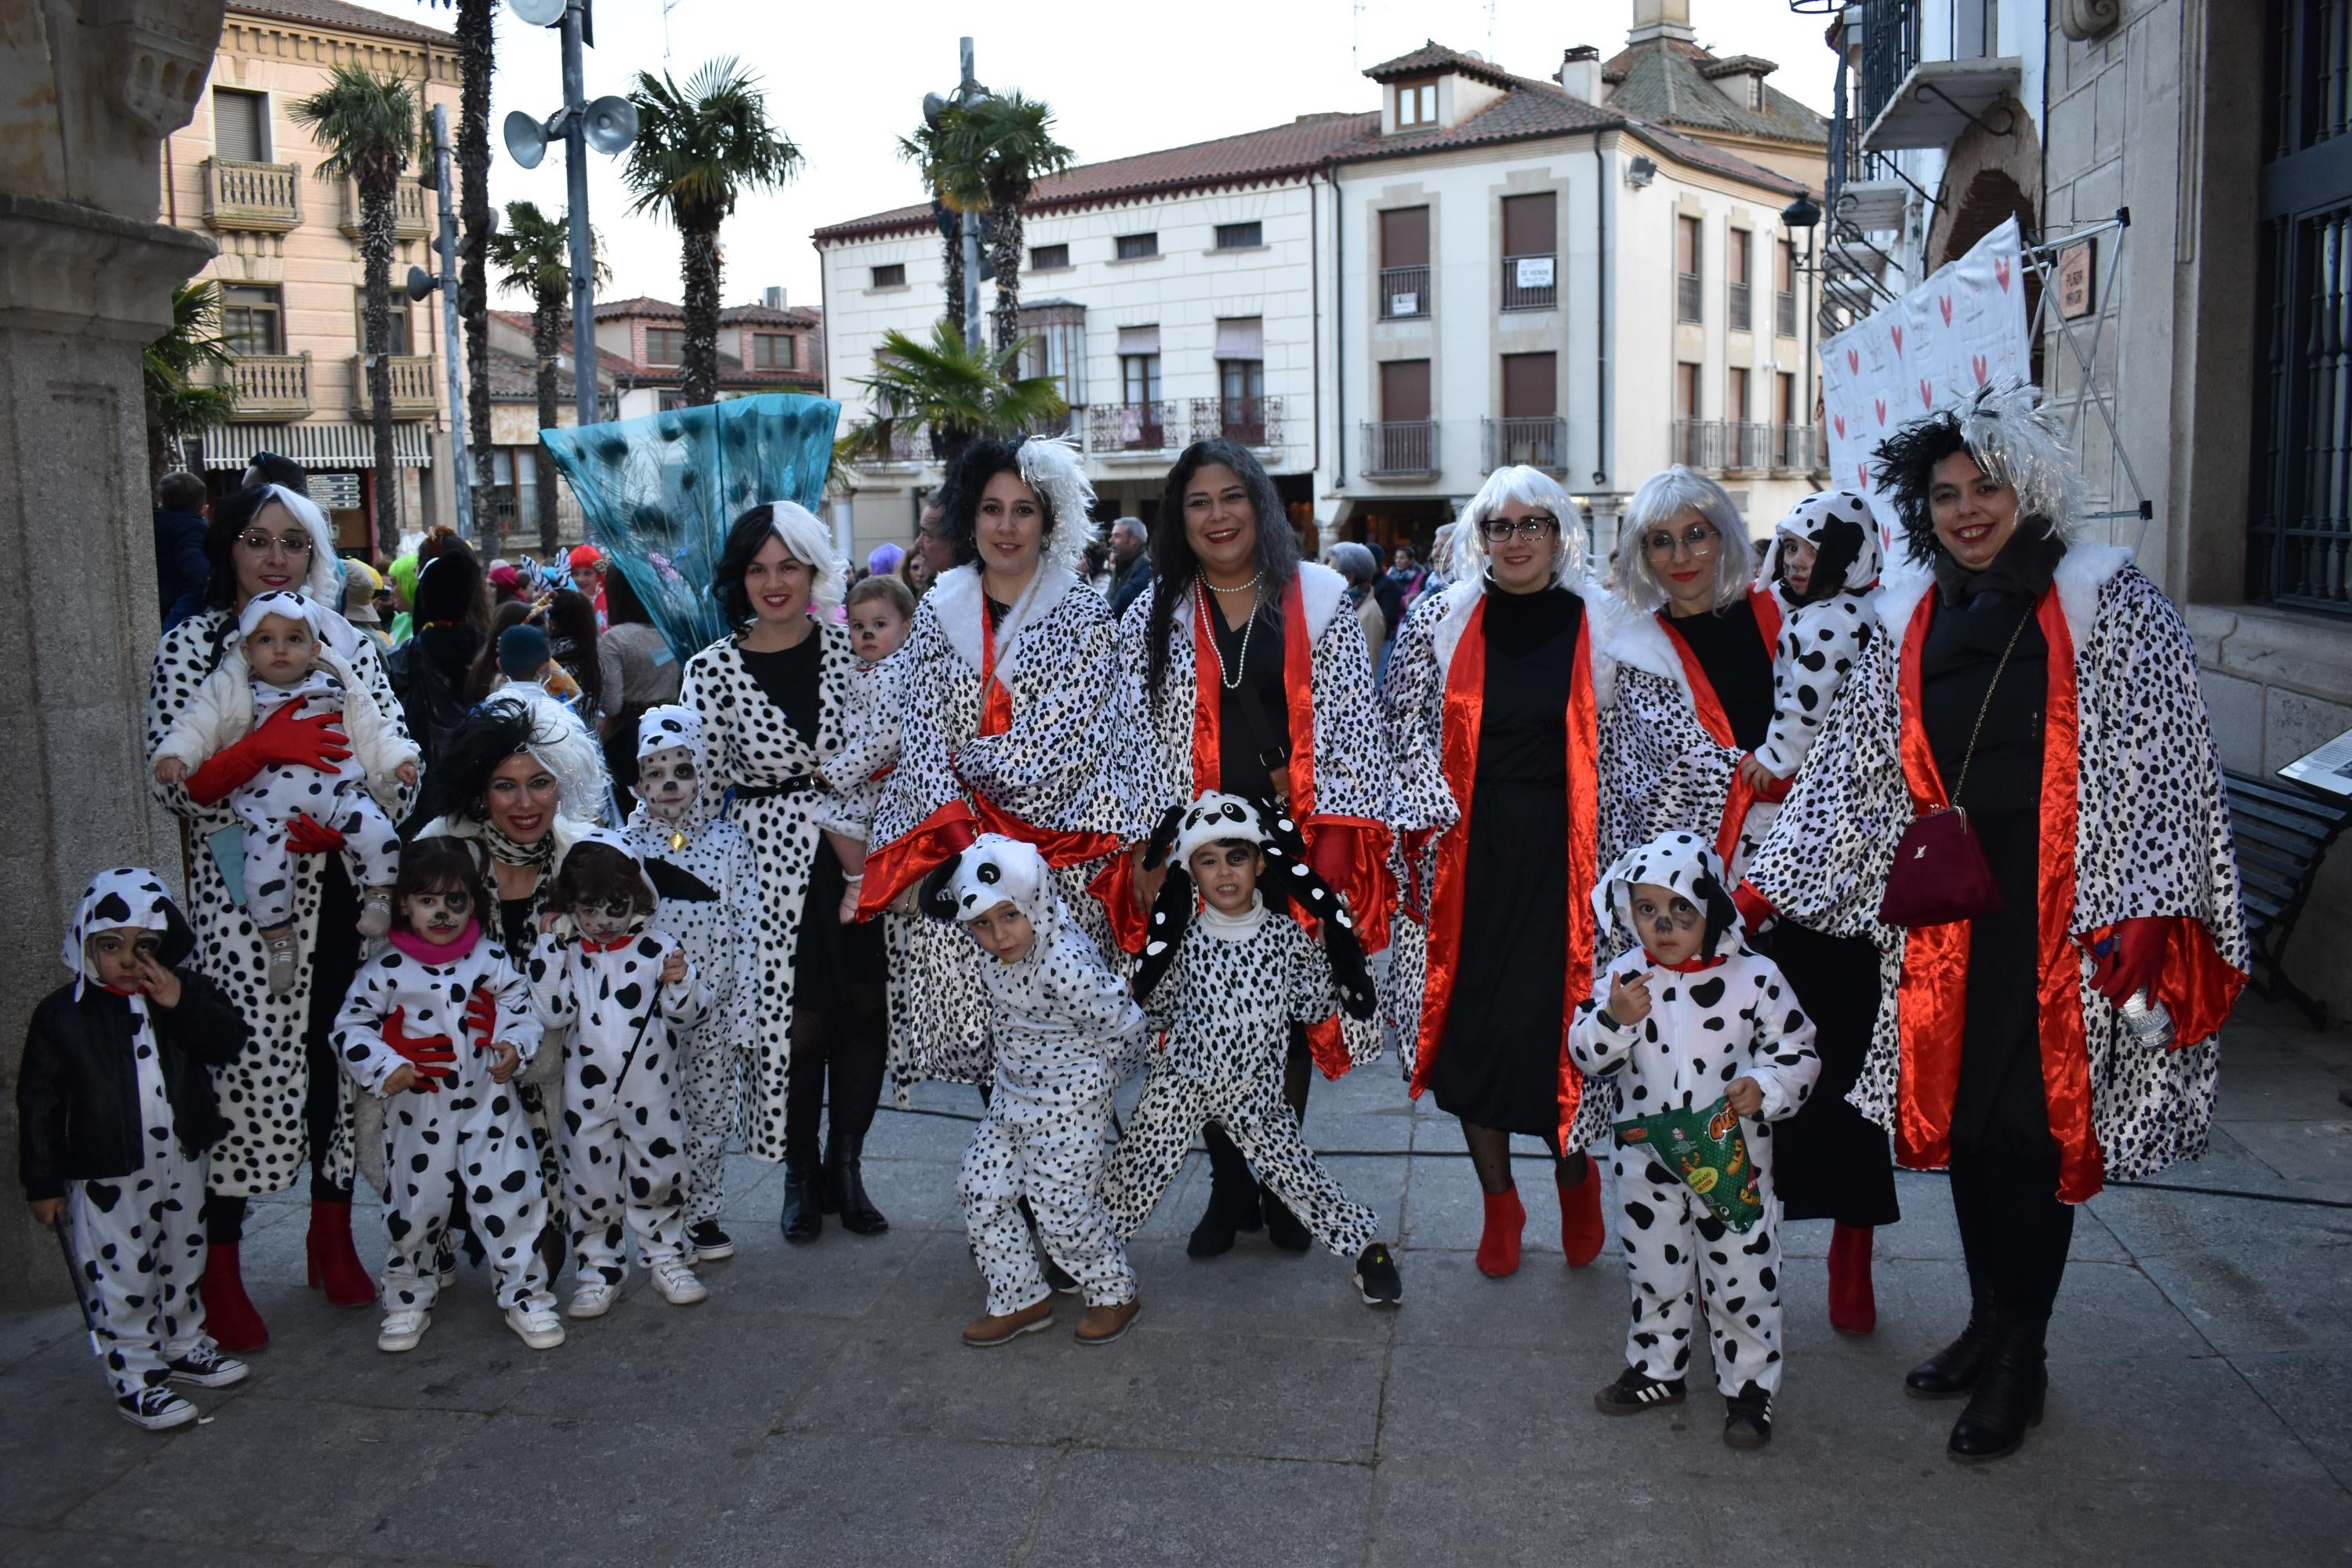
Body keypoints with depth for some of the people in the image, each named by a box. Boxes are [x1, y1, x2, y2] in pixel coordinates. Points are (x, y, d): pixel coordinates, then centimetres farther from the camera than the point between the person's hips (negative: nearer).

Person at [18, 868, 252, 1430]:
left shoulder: (185, 991, -1)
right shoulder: (61, 1014, -10)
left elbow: (231, 1043, -11)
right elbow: (39, 1103, -6)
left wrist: (184, 1005, -25)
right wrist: (42, 1182, -5)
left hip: (181, 1164, 4)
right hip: (106, 1177, -4)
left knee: (183, 1265, 20)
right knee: (121, 1280, 2)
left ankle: (184, 1345, 38)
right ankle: (135, 1376, 14)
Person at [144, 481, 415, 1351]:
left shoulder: (347, 643, 10)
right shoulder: (190, 646, 2)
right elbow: (171, 779, -7)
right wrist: (264, 747, -22)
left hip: (344, 879, 3)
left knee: (341, 1047, 8)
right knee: (249, 1060, -5)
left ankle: (332, 1237, 25)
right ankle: (219, 1268, 10)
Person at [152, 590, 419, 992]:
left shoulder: (337, 683, 13)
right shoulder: (231, 690, 9)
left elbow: (372, 729, 15)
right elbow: (197, 725, 4)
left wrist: (396, 759, 5)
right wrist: (175, 754, -12)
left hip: (340, 791, 1)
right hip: (269, 805, -1)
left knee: (379, 834, -20)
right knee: (265, 869, -16)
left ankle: (379, 897, 2)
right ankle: (279, 942, 1)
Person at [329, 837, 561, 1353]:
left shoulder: (491, 958, 0)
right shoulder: (385, 969, -4)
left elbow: (522, 1009, 5)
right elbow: (350, 1026, 0)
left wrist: (516, 1046, -15)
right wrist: (383, 1068, -14)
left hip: (488, 1107, 0)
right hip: (417, 1114, 0)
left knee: (512, 1198, 0)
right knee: (413, 1209, 9)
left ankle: (525, 1296, 14)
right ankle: (408, 1302, 29)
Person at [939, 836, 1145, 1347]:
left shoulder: (1068, 964, -32)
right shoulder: (991, 951, -8)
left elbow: (1125, 1027, -21)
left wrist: (1092, 1079, -3)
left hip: (1069, 1102, -8)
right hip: (1011, 1092, 8)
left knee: (1063, 1210, -2)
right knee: (982, 1192, 9)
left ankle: (1115, 1294, 23)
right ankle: (1020, 1300, 24)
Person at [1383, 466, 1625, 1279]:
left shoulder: (1599, 626, 3)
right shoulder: (1440, 619, 4)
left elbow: (1620, 752, 5)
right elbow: (1404, 721, 6)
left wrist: (1613, 861, -1)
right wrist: (1433, 814, -6)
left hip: (1561, 848, -1)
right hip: (1467, 848, 1)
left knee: (1561, 1013, -1)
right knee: (1472, 1020, 3)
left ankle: (1574, 1175, 29)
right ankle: (1498, 1203, 21)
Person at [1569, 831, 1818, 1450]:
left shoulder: (1754, 976, -11)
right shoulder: (1624, 975, -4)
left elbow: (1799, 1050, -3)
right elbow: (1587, 1056, -3)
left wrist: (1765, 1088, -22)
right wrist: (1614, 1019, -22)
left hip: (1733, 1156, -3)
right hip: (1648, 1156, 3)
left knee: (1741, 1280, 6)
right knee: (1654, 1271, 18)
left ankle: (1749, 1390, 23)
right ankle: (1656, 1371, 36)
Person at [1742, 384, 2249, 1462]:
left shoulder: (2110, 605, -4)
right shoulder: (1912, 621, 10)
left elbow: (2163, 765, -9)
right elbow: (1852, 769, 10)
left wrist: (2147, 916, -18)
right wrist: (1768, 885, 4)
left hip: (2065, 917, -4)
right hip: (1945, 916, 5)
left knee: (2031, 1126, -2)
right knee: (1959, 1118, 10)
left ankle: (2021, 1358, 15)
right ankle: (1989, 1322, 29)